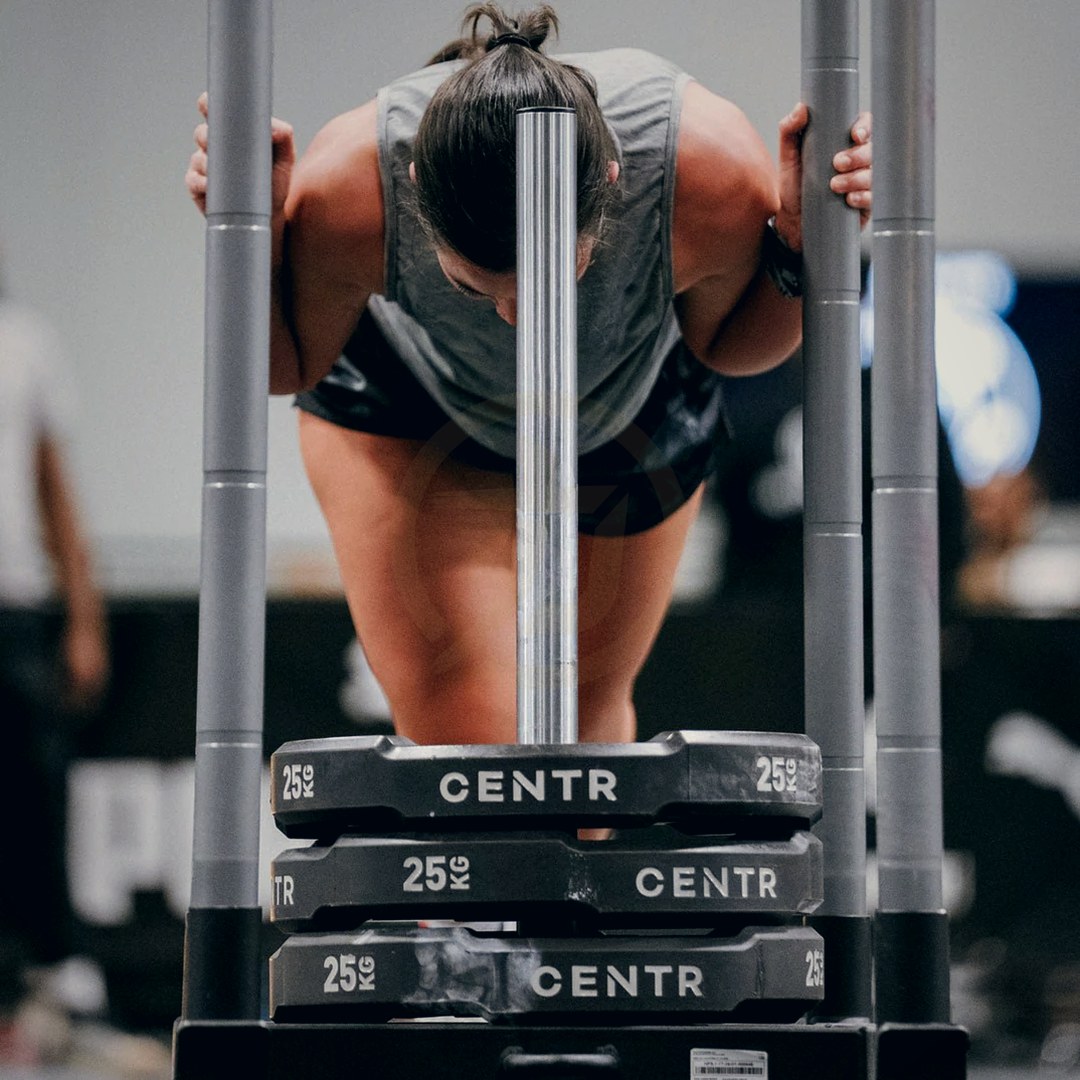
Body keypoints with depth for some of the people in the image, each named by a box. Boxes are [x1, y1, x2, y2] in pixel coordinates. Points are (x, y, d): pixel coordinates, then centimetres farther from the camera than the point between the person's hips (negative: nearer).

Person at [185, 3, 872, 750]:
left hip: (633, 407, 2)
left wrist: (806, 248, -37)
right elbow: (284, 366, -19)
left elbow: (730, 343, -17)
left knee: (588, 714, 20)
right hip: (408, 399, -2)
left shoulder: (711, 171, -43)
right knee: (459, 741, -16)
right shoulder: (350, 195, -43)